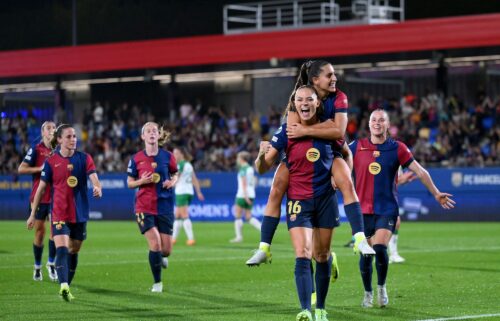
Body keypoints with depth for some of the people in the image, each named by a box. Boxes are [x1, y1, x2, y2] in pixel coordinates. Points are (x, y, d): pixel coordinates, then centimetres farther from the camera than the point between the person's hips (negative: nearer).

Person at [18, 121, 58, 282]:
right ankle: (37, 267, 17)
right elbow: (21, 169, -9)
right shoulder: (36, 150, -4)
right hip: (39, 197, -2)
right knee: (39, 233, 3)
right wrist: (40, 168, -17)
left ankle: (51, 263, 7)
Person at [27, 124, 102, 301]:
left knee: (73, 251, 12)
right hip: (59, 213, -2)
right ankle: (63, 286, -32)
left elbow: (93, 177, -12)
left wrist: (97, 188, -36)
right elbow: (41, 188, 5)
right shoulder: (51, 161, -1)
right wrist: (33, 214, 6)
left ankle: (66, 287, 26)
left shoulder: (84, 158, 1)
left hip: (80, 214, 2)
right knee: (61, 249, -19)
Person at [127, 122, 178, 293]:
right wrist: (141, 181, -15)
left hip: (165, 206, 1)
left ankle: (161, 257, 40)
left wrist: (172, 182, -8)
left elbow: (175, 174, 15)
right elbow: (130, 183, 6)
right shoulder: (136, 159, -1)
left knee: (166, 249, 0)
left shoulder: (167, 156, 0)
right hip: (144, 207, -1)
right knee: (155, 244, -14)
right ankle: (157, 282, 6)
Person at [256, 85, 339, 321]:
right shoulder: (286, 131, -7)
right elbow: (262, 169, -8)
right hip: (298, 201, -2)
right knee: (302, 256, -15)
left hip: (326, 199, 2)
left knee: (322, 255, 9)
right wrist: (262, 155, -28)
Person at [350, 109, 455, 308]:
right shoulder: (356, 147, 3)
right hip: (362, 209, 1)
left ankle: (381, 286, 6)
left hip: (387, 209, -1)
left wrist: (436, 194, 9)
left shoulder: (397, 148, 1)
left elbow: (420, 172, 6)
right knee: (365, 253, 1)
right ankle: (368, 293, 24)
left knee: (379, 248, -20)